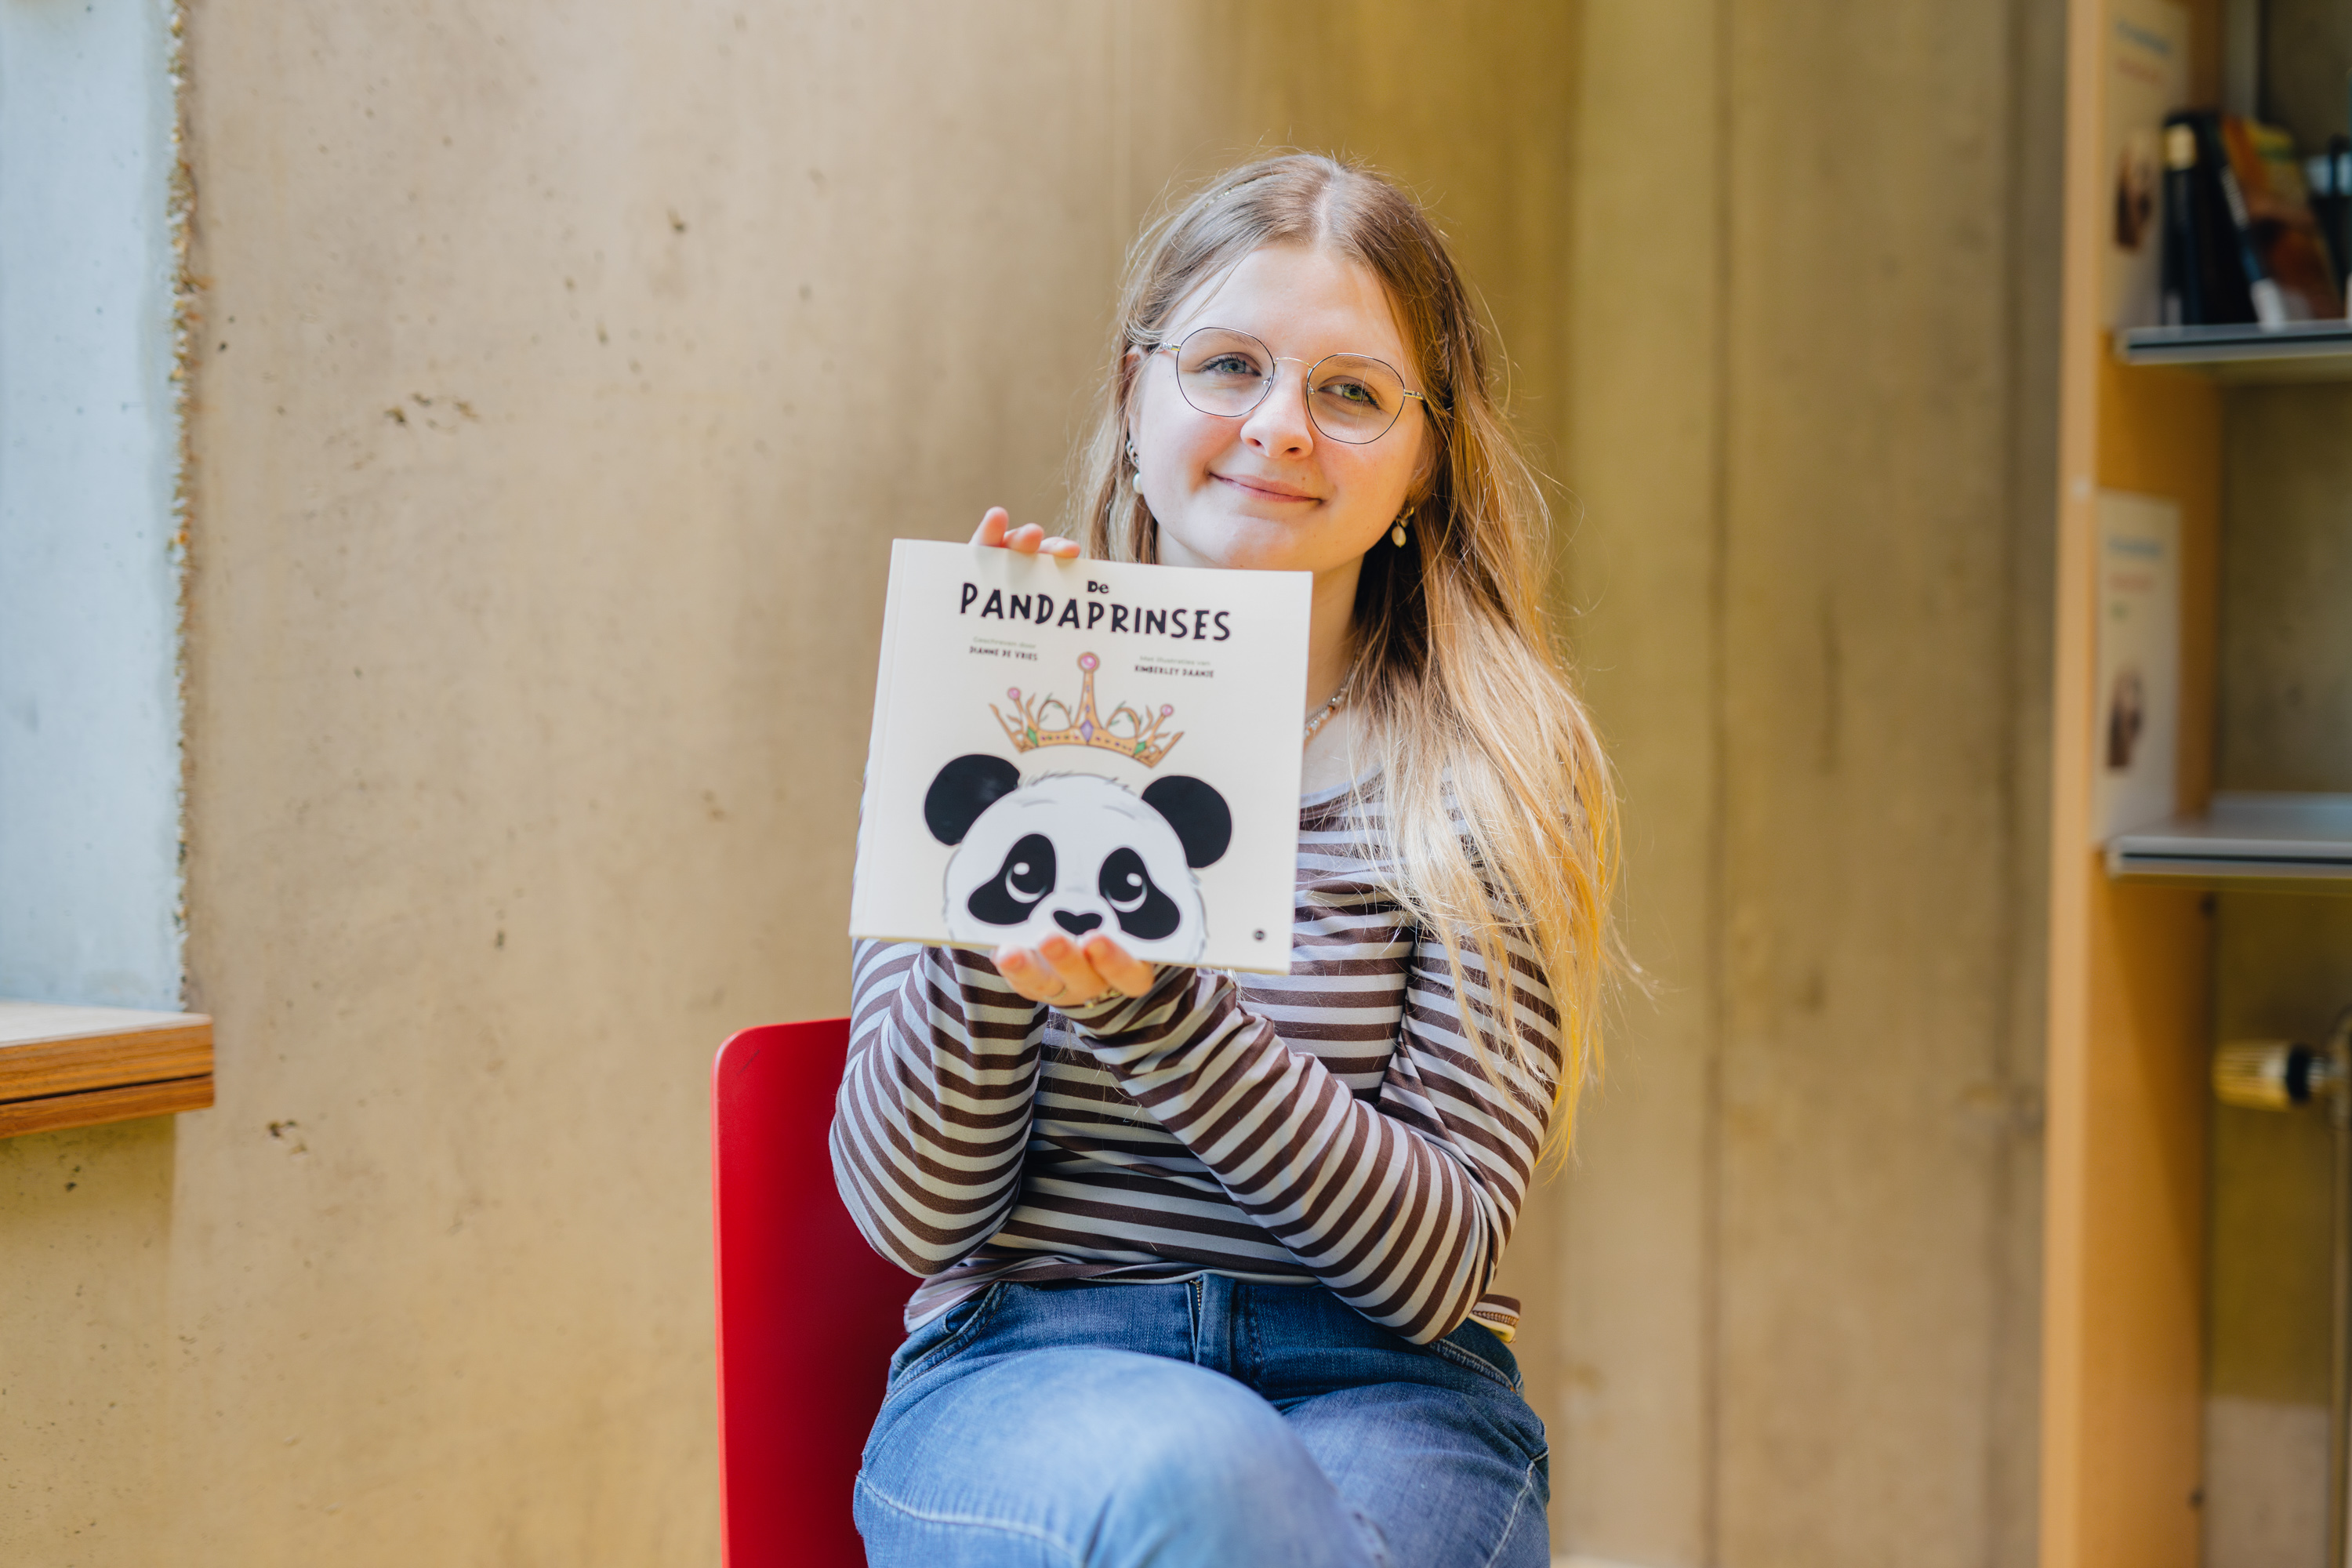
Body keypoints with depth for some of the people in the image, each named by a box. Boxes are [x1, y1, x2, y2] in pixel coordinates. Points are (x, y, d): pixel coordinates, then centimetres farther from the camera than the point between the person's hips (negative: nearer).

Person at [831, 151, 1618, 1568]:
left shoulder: (1495, 775, 3)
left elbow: (1439, 1262, -7)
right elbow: (911, 1211, -2)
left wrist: (1149, 1003, -22)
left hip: (1386, 1395, 0)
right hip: (1021, 1373, 0)